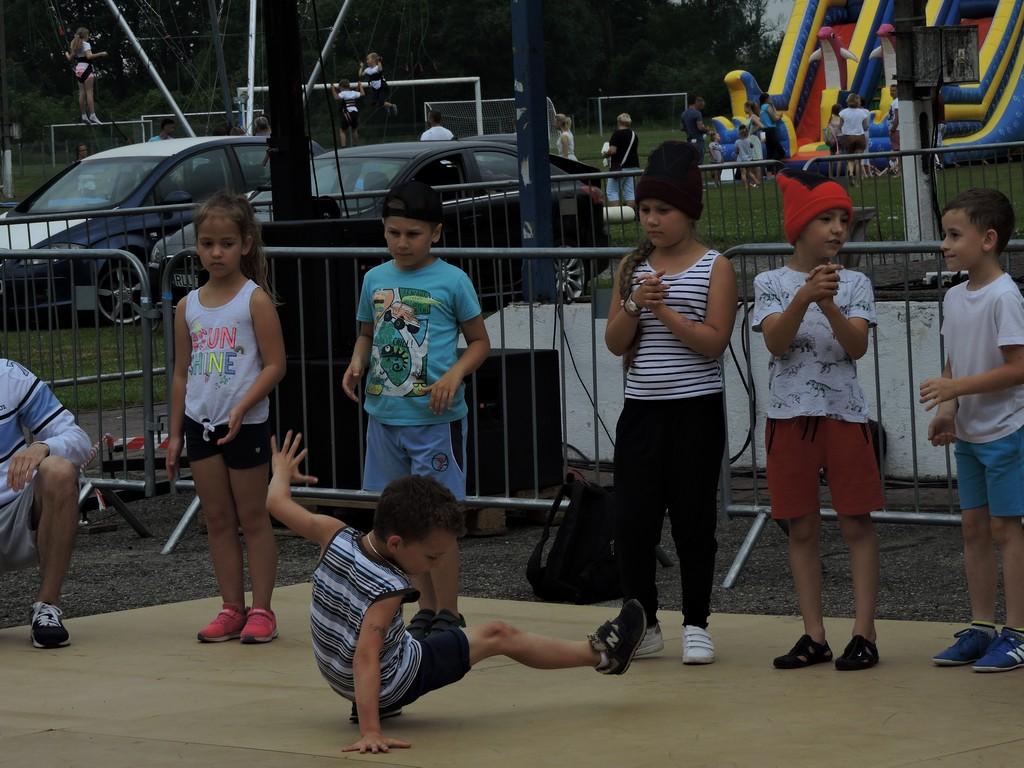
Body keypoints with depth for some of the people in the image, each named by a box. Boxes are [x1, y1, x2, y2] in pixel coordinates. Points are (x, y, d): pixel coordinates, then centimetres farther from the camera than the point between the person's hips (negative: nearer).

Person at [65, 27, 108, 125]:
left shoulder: (74, 46, 13)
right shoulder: (86, 44, -9)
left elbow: (70, 58, 19)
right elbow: (89, 56, -22)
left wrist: (66, 54, 40)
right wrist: (101, 54, -18)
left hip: (78, 69, 7)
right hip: (86, 68, -7)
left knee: (82, 94, 7)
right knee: (90, 93, -10)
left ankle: (84, 116, 6)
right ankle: (92, 115, -17)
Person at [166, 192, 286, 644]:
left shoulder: (255, 300, -7)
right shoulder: (189, 306, 8)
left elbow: (274, 365, -10)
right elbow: (182, 373, 12)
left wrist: (242, 408, -21)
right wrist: (175, 434, 10)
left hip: (245, 424, -5)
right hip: (200, 423, 5)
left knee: (252, 518, 2)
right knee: (218, 520, 8)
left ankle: (261, 610, 7)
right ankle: (232, 609, 14)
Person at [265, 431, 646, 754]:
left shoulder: (336, 537, -15)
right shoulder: (388, 589, -33)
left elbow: (278, 503, -3)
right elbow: (365, 658, -41)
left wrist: (282, 471, 19)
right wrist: (370, 732, -48)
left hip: (338, 676, 6)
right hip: (390, 682, -6)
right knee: (498, 636, 5)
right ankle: (601, 653, 18)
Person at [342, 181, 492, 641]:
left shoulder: (452, 281, -4)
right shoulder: (376, 279, 9)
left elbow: (479, 342, 2)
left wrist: (454, 376, -15)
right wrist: (357, 364, 0)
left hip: (434, 417, -5)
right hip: (384, 415, 5)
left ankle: (448, 615, 4)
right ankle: (426, 609, 21)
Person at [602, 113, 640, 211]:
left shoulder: (617, 134, -12)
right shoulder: (633, 134, 10)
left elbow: (612, 150, -19)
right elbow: (637, 151, 16)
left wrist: (605, 154, -1)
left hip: (619, 167, -7)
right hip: (633, 165, 7)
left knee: (612, 192, 0)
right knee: (629, 192, 8)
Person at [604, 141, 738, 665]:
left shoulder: (714, 268, -2)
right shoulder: (632, 268, 9)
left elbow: (714, 341, -11)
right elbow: (614, 343, 4)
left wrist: (665, 310, -16)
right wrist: (634, 306, -12)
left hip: (694, 411, -4)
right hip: (641, 409, 4)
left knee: (693, 519, 3)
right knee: (632, 520, 0)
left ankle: (695, 625, 13)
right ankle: (642, 622, 12)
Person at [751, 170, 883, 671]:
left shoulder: (854, 284, 2)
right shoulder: (772, 284, 1)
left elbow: (857, 346, -10)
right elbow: (776, 342, -13)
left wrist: (829, 306, -27)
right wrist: (804, 298, -29)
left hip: (844, 413, 0)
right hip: (790, 415, 0)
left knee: (856, 524, 0)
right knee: (802, 529, 5)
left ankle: (863, 634, 2)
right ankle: (814, 636, 11)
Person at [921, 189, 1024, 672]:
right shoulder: (955, 297, 8)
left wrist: (956, 388, -23)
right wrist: (947, 411, -2)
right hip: (968, 433, 8)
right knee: (974, 526, 11)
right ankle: (980, 628, 19)